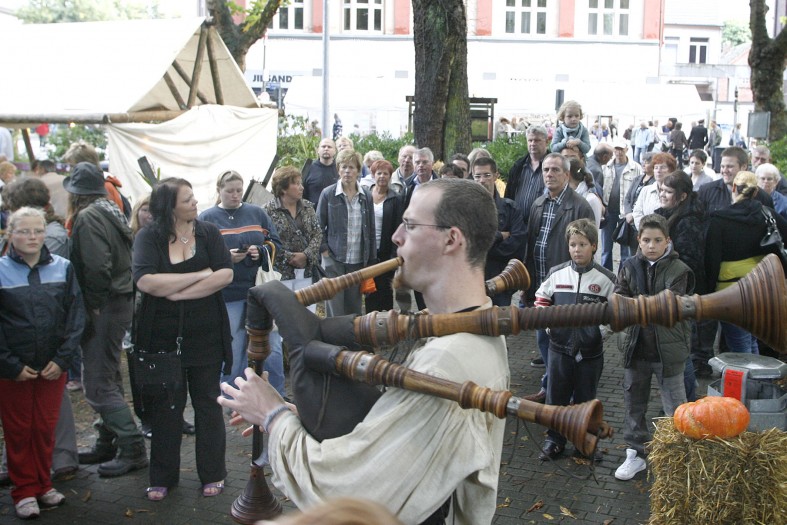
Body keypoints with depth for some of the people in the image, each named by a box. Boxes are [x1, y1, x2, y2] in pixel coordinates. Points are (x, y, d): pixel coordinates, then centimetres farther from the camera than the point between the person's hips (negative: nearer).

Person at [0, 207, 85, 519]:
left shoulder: (63, 268, 1)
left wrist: (62, 359, -7)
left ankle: (43, 485, 25)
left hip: (53, 367, 2)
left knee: (46, 428, 10)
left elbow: (75, 317, 1)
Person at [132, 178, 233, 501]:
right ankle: (162, 477, 23)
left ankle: (213, 474, 22)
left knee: (208, 404, 10)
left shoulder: (208, 232, 1)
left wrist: (178, 292, -17)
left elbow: (226, 274, -12)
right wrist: (201, 275, -15)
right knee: (166, 408, 9)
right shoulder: (148, 238, -4)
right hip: (163, 337, -1)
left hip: (205, 336, 1)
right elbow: (146, 281, -19)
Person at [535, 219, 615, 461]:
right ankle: (554, 440, 26)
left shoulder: (605, 278, -7)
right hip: (560, 347, 2)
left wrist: (602, 331, -8)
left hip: (590, 350, -1)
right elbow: (541, 299, 13)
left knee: (585, 399, 12)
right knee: (556, 396, 11)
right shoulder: (556, 274, -1)